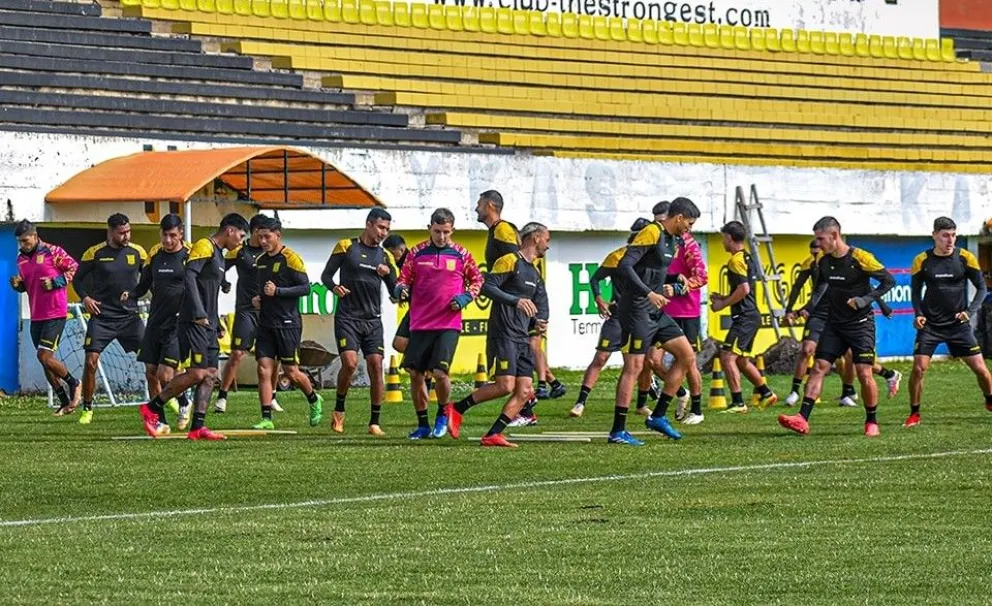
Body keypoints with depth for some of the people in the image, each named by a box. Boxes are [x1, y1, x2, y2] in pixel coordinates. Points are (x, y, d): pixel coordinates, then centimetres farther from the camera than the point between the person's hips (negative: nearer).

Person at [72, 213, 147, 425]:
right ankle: (87, 409, 4)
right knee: (91, 362, -9)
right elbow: (77, 279, 8)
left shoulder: (138, 252, 3)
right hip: (102, 317, -1)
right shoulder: (95, 253, -2)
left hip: (130, 316, 2)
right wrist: (85, 298, -9)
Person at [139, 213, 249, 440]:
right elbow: (189, 275, -21)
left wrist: (217, 323, 23)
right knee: (197, 373, -14)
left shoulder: (218, 254, 21)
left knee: (210, 374, 3)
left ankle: (198, 427, 2)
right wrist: (199, 314, -27)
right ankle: (152, 408, -3)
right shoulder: (204, 247, -9)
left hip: (208, 325, 10)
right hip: (194, 323, -10)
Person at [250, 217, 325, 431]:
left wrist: (277, 291, -20)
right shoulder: (261, 261, 14)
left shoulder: (290, 258, -9)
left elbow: (305, 287, -13)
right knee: (264, 370, -4)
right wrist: (258, 299, 8)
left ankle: (314, 400, 28)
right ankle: (266, 419, -5)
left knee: (291, 372, 0)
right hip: (265, 323, 6)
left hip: (288, 323, -6)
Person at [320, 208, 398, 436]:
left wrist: (388, 273, -8)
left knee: (376, 366, -6)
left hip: (373, 320, 3)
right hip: (347, 317, -3)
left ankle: (375, 422, 1)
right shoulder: (346, 246, 2)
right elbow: (326, 274, 5)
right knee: (350, 363, -19)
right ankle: (339, 409, 4)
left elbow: (395, 291, 11)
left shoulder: (385, 256, 11)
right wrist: (334, 287, -16)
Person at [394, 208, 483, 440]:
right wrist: (401, 290, -11)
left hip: (449, 325, -2)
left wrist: (466, 297, -3)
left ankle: (442, 416, 13)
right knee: (415, 374, 0)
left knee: (440, 372, -14)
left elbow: (477, 279, 15)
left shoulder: (461, 255, 3)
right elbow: (403, 279, 12)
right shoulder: (417, 253, 5)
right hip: (420, 324, 2)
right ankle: (422, 424, 15)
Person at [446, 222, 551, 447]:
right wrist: (516, 300, -25)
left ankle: (492, 435, -2)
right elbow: (487, 287, -16)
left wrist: (540, 321, 2)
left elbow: (541, 302, 23)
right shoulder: (510, 261, -6)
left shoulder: (534, 271, 21)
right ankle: (457, 409, -1)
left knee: (525, 391, -3)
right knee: (505, 385, -16)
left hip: (522, 338, 9)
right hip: (503, 334, -9)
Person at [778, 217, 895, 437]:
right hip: (834, 325, 6)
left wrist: (866, 299, -20)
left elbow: (889, 281, -11)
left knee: (864, 373, -8)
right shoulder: (823, 262, 3)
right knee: (819, 367, -4)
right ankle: (803, 419, -9)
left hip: (861, 324, -6)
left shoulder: (859, 258, -15)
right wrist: (807, 309, 5)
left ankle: (872, 422, 10)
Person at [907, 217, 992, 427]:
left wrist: (970, 311, -14)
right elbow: (916, 290, 8)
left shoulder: (965, 258, -4)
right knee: (918, 368, -12)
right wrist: (918, 314, -8)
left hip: (958, 323, 0)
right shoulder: (922, 260, -3)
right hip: (930, 324, 0)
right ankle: (914, 414, 4)